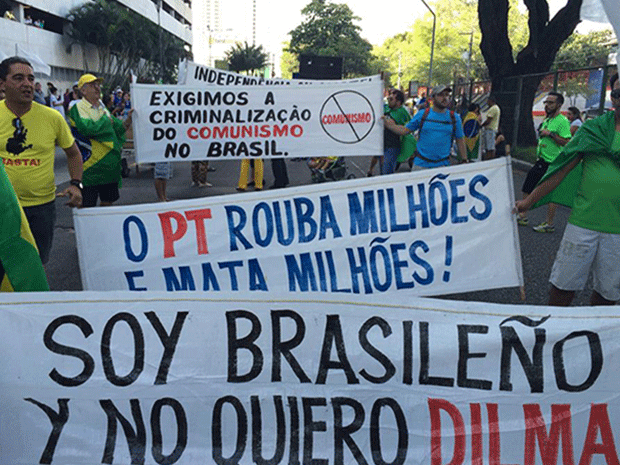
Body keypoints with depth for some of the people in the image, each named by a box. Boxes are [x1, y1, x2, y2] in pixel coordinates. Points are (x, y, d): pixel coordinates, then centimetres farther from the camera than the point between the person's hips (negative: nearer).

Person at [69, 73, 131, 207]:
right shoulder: (78, 108, -8)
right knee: (87, 207, -1)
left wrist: (127, 121, -3)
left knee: (107, 201, 15)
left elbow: (117, 129, 16)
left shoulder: (102, 107, 16)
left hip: (110, 165, 7)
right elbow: (87, 128, -26)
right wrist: (106, 120, -10)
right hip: (90, 167, -7)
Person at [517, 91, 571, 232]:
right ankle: (522, 217, 21)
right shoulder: (546, 120, 14)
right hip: (541, 161, 9)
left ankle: (549, 224, 7)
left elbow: (567, 142, -21)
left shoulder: (563, 121, -13)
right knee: (527, 187, 11)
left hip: (553, 163, -9)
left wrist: (551, 134, -23)